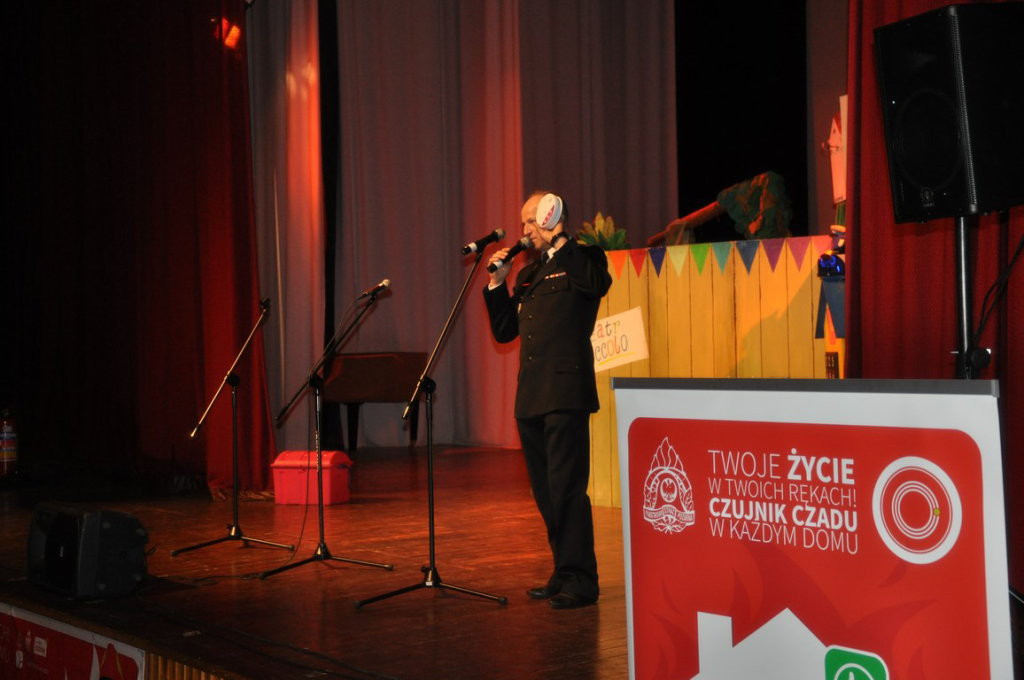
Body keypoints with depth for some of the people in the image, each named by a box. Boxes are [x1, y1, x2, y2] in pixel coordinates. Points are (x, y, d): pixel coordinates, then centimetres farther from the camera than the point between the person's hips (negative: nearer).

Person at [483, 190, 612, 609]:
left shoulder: (582, 260, 1)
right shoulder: (528, 274, 21)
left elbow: (598, 283, -20)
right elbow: (504, 331, 21)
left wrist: (559, 241, -14)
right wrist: (497, 284, 9)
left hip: (565, 395, -8)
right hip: (531, 397, 8)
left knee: (566, 489, -9)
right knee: (545, 493, 12)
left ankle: (579, 581, -2)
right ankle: (564, 575, 22)